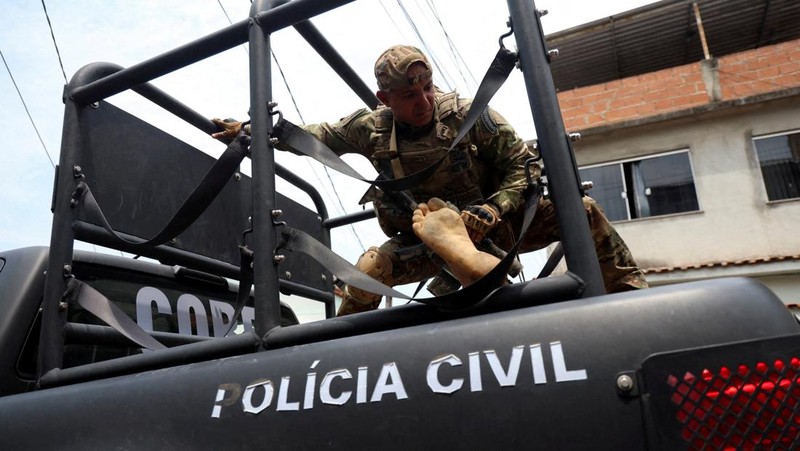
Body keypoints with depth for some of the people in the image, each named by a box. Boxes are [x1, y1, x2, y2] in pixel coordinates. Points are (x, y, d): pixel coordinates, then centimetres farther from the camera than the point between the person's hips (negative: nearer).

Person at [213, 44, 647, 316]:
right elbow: (312, 136, 6)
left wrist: (490, 213, -26)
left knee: (582, 211, -16)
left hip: (490, 223, 0)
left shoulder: (467, 114, -16)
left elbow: (525, 165, -11)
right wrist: (249, 131, 4)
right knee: (369, 268, -29)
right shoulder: (370, 129, -11)